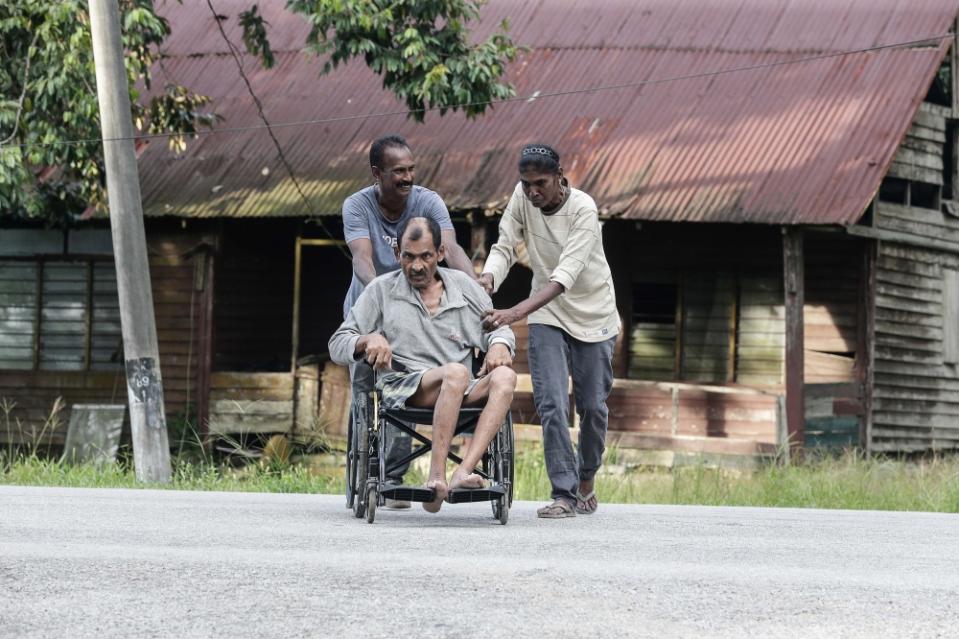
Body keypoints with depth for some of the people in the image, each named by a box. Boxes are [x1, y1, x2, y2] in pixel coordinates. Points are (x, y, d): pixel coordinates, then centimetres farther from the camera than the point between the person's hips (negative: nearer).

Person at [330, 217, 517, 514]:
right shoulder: (381, 290, 12)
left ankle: (462, 472, -44)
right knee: (456, 372, -36)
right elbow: (338, 346, 11)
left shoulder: (464, 286, 18)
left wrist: (499, 345, 2)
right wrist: (368, 340, -12)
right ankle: (436, 476, -43)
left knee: (504, 377, -29)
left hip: (459, 394, 3)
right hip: (401, 387, -3)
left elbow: (498, 328, 27)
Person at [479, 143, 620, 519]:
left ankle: (586, 483, 29)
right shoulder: (522, 197, -11)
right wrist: (488, 278, -33)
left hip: (593, 315, -3)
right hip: (547, 316, 3)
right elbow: (504, 247, -8)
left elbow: (565, 275, -35)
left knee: (592, 406, 5)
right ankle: (564, 495, -10)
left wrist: (516, 313, -47)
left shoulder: (583, 209, -26)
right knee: (551, 404, -12)